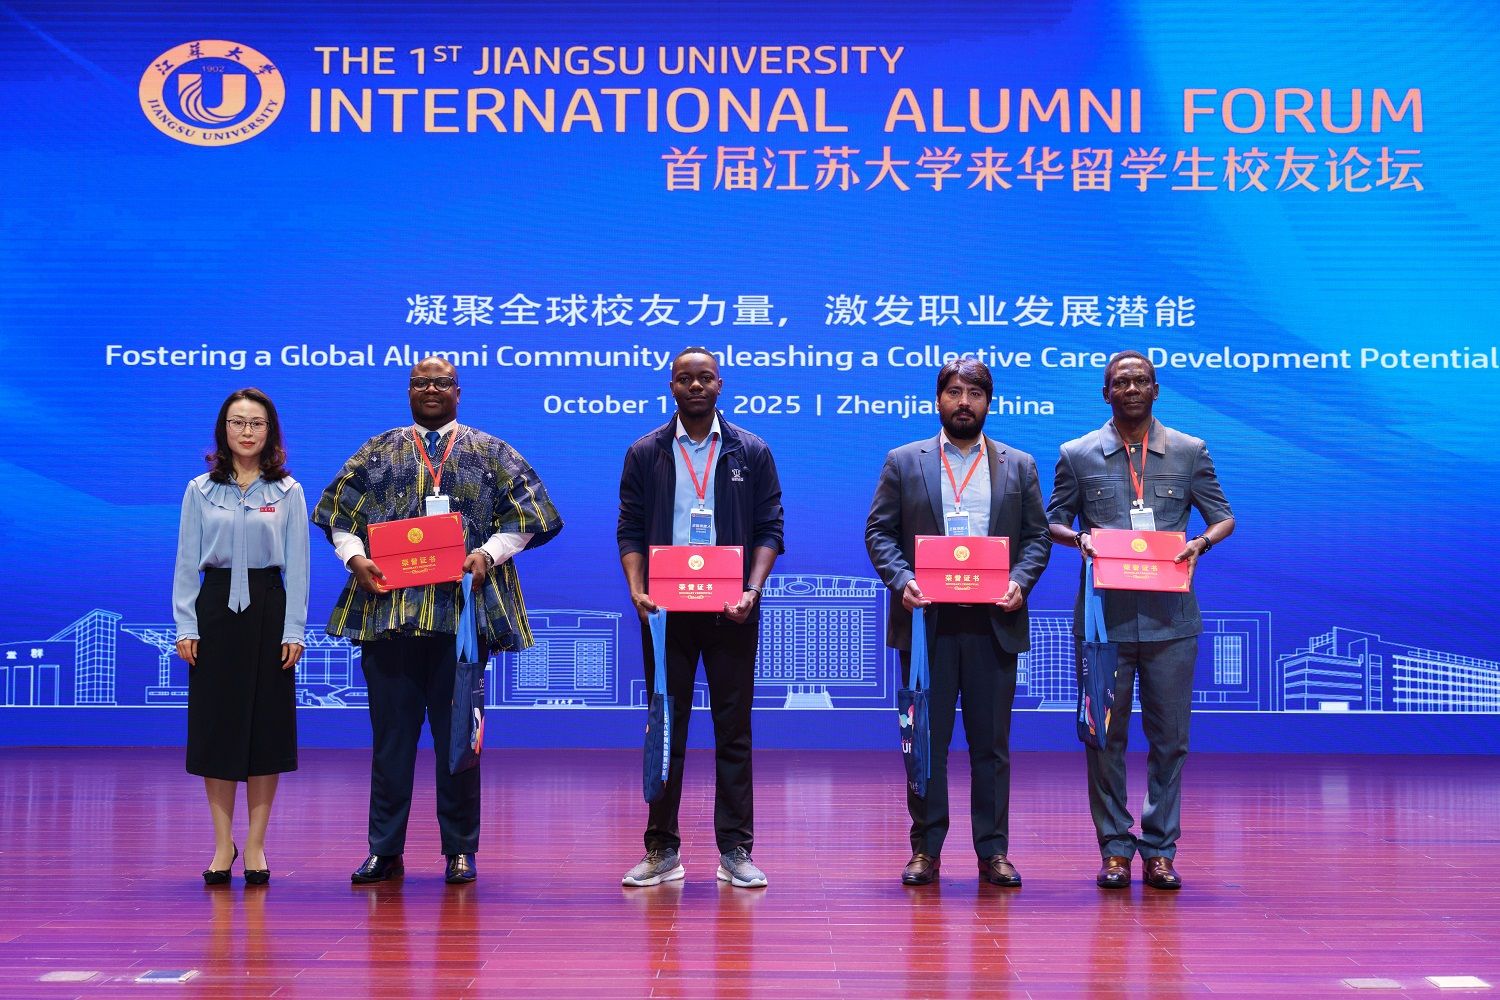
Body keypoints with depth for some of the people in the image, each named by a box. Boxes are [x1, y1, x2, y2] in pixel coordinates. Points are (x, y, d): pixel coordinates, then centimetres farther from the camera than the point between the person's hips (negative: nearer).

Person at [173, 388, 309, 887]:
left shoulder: (288, 492, 3)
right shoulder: (200, 490, 6)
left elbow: (297, 565, 1)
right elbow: (186, 562, 5)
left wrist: (294, 629, -6)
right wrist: (185, 626, -2)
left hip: (268, 608, -1)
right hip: (215, 607, 1)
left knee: (266, 723, 1)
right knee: (215, 723, 2)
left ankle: (255, 846, 10)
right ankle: (223, 844, 11)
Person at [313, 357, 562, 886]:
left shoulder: (491, 453, 11)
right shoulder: (377, 452, 15)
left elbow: (523, 516, 6)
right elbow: (338, 514, 13)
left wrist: (487, 555, -11)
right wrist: (355, 558, -5)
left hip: (463, 610, -1)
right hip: (388, 606, 1)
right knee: (391, 731, 4)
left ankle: (460, 850, 11)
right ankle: (385, 849, 11)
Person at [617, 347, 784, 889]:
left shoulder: (752, 453, 7)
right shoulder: (644, 454, 8)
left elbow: (769, 529, 4)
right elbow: (630, 530, 6)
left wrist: (753, 590, -11)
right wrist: (636, 590, -10)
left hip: (729, 611, 0)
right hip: (665, 609, 1)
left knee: (734, 731, 3)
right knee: (665, 729, 4)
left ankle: (735, 851, 8)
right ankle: (661, 851, 11)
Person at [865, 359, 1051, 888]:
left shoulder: (1019, 466, 11)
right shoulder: (903, 462, 8)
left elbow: (1036, 536, 9)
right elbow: (879, 531, 5)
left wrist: (1019, 582, -9)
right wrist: (901, 580, -12)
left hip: (994, 623, 1)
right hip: (927, 621, -1)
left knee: (992, 741, 5)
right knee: (926, 740, 4)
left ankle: (993, 851, 13)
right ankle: (925, 849, 13)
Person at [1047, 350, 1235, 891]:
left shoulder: (1189, 452, 8)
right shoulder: (1077, 455, 6)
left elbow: (1224, 516, 11)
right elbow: (1053, 521, 11)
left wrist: (1202, 541, -11)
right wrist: (1078, 537, -12)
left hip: (1170, 618, 1)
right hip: (1103, 617, 0)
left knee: (1169, 736, 4)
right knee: (1106, 737, 3)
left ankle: (1159, 850, 14)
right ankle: (1114, 849, 13)